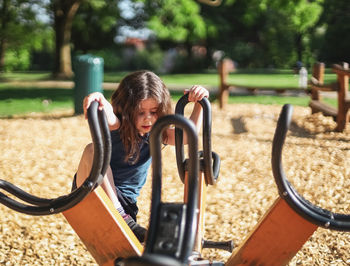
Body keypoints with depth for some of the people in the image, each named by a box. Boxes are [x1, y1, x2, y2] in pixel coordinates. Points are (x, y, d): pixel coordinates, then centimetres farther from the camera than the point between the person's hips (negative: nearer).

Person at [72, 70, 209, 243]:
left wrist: (199, 104, -26)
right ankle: (120, 217, -34)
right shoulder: (117, 127, -14)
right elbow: (108, 118, -39)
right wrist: (99, 100, -63)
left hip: (124, 201, 3)